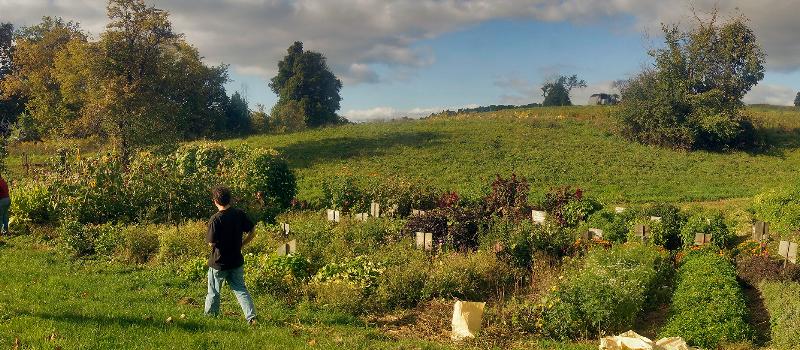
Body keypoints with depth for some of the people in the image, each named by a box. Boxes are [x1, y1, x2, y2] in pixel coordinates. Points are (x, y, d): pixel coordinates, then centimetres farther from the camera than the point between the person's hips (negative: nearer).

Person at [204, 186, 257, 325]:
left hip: (219, 262, -4)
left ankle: (210, 316, 30)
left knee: (213, 292, 15)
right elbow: (252, 232, 1)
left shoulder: (216, 219, -19)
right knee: (241, 289, 10)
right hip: (237, 261, 4)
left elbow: (211, 243, -17)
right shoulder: (239, 214, -5)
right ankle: (251, 317, 1)